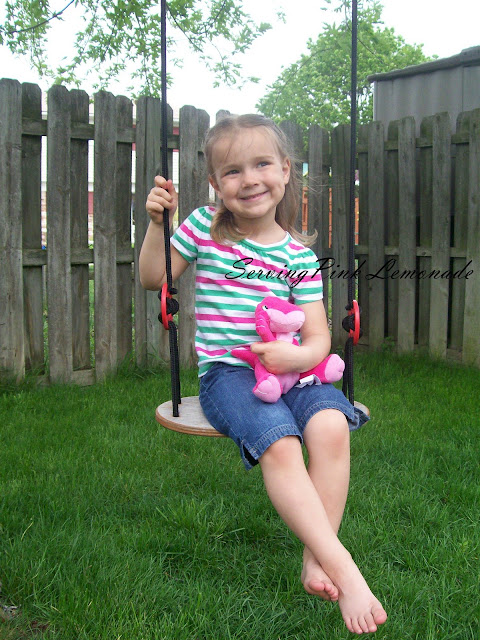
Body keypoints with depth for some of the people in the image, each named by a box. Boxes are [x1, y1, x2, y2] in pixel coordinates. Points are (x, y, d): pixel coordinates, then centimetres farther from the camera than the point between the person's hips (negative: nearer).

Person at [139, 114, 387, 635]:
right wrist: (157, 223, 0)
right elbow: (153, 279, 14)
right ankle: (343, 569, -27)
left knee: (331, 425, -29)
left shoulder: (299, 255, 6)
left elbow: (318, 337, 2)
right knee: (279, 442, -31)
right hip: (226, 372, -2)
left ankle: (316, 561, -18)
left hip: (288, 369, 2)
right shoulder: (204, 227, 5)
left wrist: (298, 355, -21)